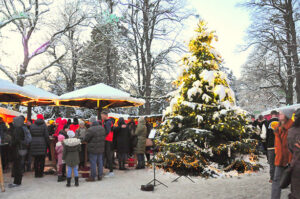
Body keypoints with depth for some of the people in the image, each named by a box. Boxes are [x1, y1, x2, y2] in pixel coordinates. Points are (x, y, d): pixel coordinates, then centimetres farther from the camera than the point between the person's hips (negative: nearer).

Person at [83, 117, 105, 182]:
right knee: (100, 162, 13)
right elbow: (104, 138, 13)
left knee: (93, 163, 1)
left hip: (93, 149, -7)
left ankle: (92, 177, 8)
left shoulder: (91, 129, -19)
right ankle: (100, 176, 20)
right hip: (101, 148, 7)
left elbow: (85, 139, -12)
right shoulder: (102, 128, 5)